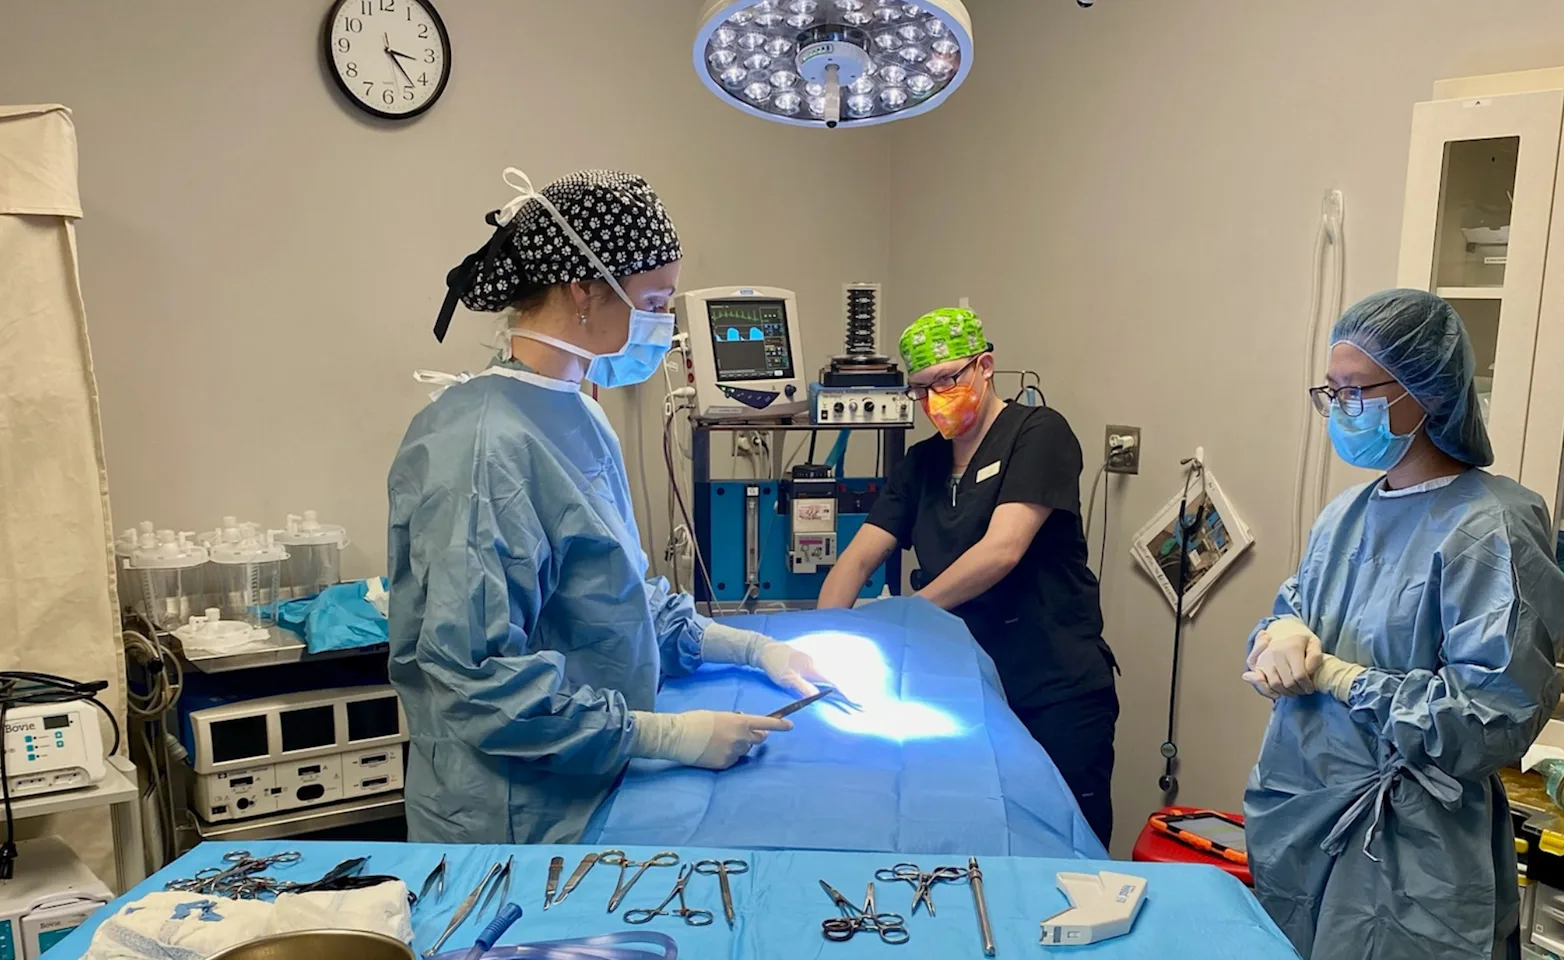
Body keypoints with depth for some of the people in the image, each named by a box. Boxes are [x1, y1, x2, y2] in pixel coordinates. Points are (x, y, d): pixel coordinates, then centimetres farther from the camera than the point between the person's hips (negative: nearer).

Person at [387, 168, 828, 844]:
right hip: (516, 820, -8)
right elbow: (480, 680, -26)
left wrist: (752, 647, 7)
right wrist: (670, 735, -22)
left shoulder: (576, 416, 4)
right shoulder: (485, 446, -24)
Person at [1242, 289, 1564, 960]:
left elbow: (1497, 714, -22)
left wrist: (1330, 674, -18)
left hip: (1401, 850, -7)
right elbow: (1290, 608, 12)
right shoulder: (1348, 514, 7)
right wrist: (1281, 635, -12)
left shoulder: (1490, 528, -16)